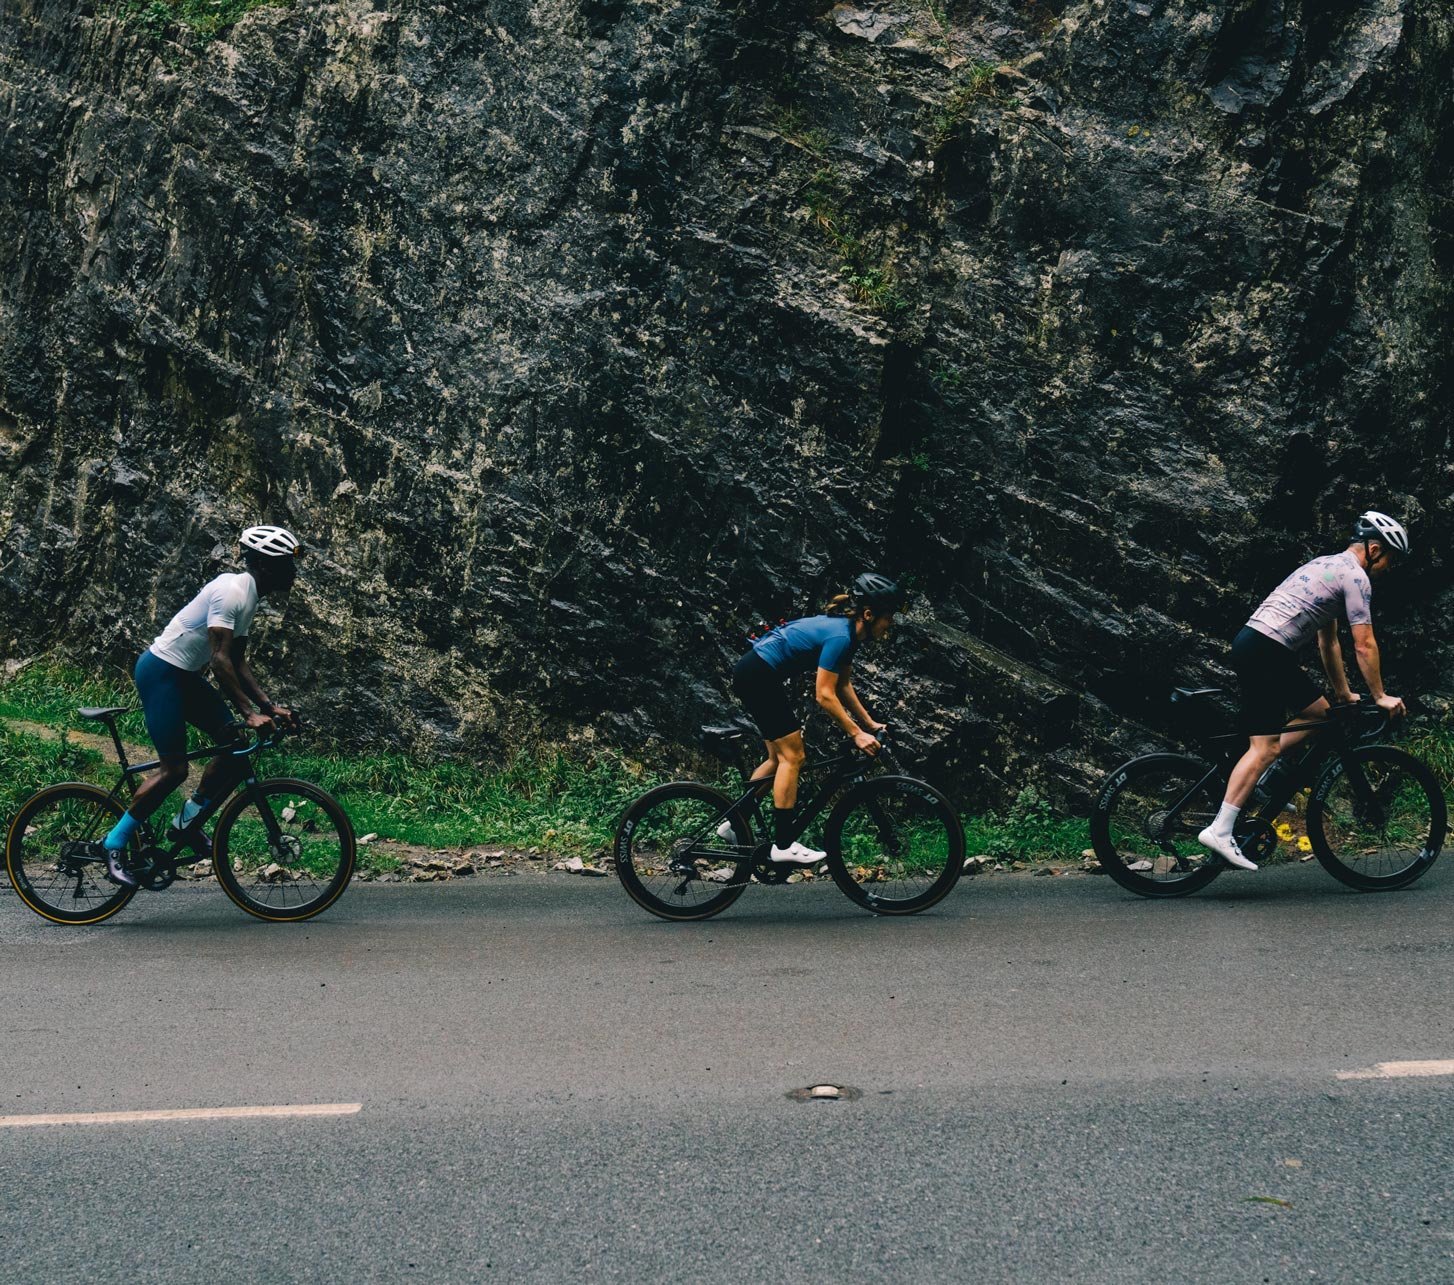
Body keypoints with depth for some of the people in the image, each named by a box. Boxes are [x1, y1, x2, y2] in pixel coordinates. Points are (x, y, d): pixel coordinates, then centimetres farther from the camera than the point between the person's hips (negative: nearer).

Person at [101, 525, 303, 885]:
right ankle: (115, 843, 0)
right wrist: (249, 713, -29)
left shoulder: (249, 597, 10)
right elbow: (220, 660, -27)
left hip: (184, 676, 10)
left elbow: (238, 663, 13)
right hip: (160, 671, -10)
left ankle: (187, 822, 12)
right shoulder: (231, 592, -21)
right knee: (175, 769, -11)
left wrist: (269, 706, 4)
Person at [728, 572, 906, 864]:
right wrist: (857, 734, -19)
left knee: (780, 757, 15)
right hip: (757, 677, -10)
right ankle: (783, 845, -4)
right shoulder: (840, 637, -22)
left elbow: (843, 686, 15)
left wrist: (869, 723, 14)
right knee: (793, 756, -6)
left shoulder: (846, 630, 7)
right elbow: (825, 695, -22)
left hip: (753, 674, 10)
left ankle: (735, 823, 21)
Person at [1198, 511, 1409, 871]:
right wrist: (1380, 697, 2)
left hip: (1250, 643, 10)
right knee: (1266, 746, -12)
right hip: (1265, 652, -10)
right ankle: (1220, 831, -18)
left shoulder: (1329, 567, 26)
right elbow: (1364, 645, -6)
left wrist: (1344, 694, 34)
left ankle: (1264, 780, 11)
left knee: (1320, 712, 17)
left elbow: (1329, 642, 32)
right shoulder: (1355, 576, -3)